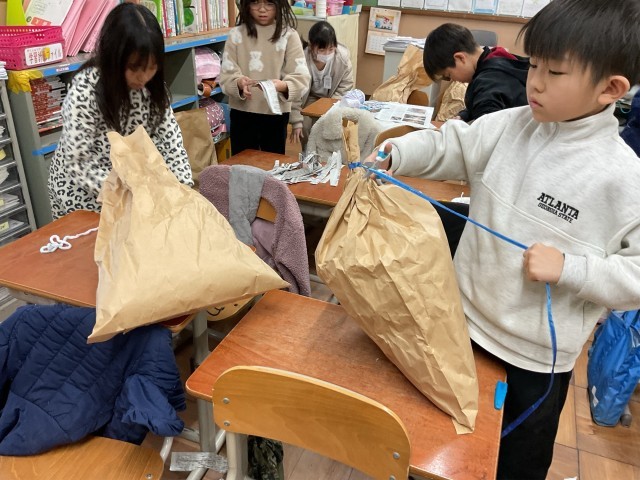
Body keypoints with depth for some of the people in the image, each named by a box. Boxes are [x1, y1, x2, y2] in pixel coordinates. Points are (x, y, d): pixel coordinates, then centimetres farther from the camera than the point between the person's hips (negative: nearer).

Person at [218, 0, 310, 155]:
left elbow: (301, 78, -11)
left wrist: (283, 86, -32)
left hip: (276, 114, -1)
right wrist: (238, 83, -27)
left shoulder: (289, 35, -3)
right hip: (242, 114, 1)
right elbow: (226, 76, -5)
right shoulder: (236, 34, 0)